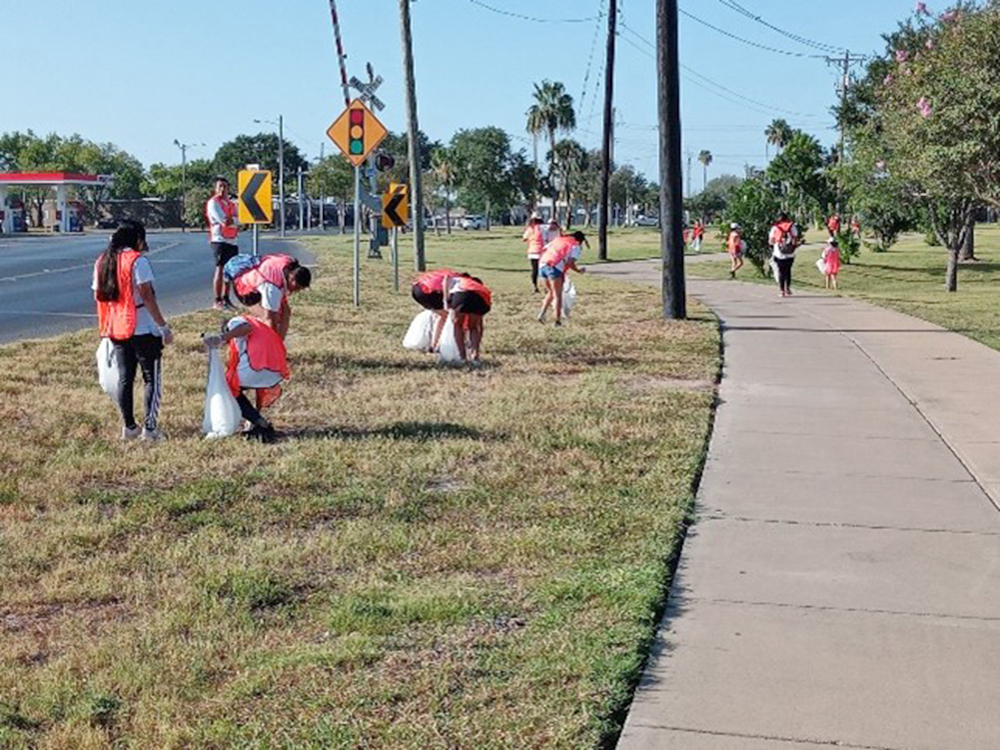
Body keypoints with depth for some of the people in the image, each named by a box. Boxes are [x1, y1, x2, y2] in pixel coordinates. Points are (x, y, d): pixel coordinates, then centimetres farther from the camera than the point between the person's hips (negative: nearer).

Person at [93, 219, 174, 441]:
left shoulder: (102, 262, 10)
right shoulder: (137, 260, -11)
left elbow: (98, 296, 13)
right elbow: (147, 297, -17)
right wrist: (164, 327, -14)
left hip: (115, 330, 7)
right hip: (143, 330, -7)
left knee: (125, 378, 12)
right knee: (152, 378, 2)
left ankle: (129, 427, 15)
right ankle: (150, 427, -2)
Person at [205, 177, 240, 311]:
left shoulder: (231, 204, 18)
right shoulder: (213, 203, -3)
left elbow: (238, 222, 4)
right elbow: (224, 221, -15)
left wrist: (231, 221, -12)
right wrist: (234, 222, -3)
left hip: (232, 241, 7)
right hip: (220, 240, -7)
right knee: (220, 269, -10)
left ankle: (226, 298, 17)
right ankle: (218, 301, -9)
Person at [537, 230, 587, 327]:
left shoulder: (559, 239, 24)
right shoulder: (576, 246, 7)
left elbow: (544, 249, 18)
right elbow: (570, 263, -7)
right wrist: (578, 270, 8)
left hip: (542, 264, 6)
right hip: (554, 268, -6)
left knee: (550, 293, 24)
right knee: (557, 295, 7)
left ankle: (542, 314, 14)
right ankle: (557, 320, 5)